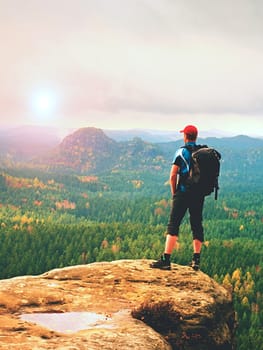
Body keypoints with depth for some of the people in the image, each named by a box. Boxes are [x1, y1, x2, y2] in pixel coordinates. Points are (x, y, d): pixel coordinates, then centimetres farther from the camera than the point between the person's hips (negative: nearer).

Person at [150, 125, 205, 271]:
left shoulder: (182, 152, -5)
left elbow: (173, 175, -9)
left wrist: (174, 192, 4)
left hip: (183, 193, -5)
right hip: (199, 194, 5)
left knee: (173, 225, -4)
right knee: (197, 226, 11)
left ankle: (166, 260, -9)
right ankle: (196, 260, 12)